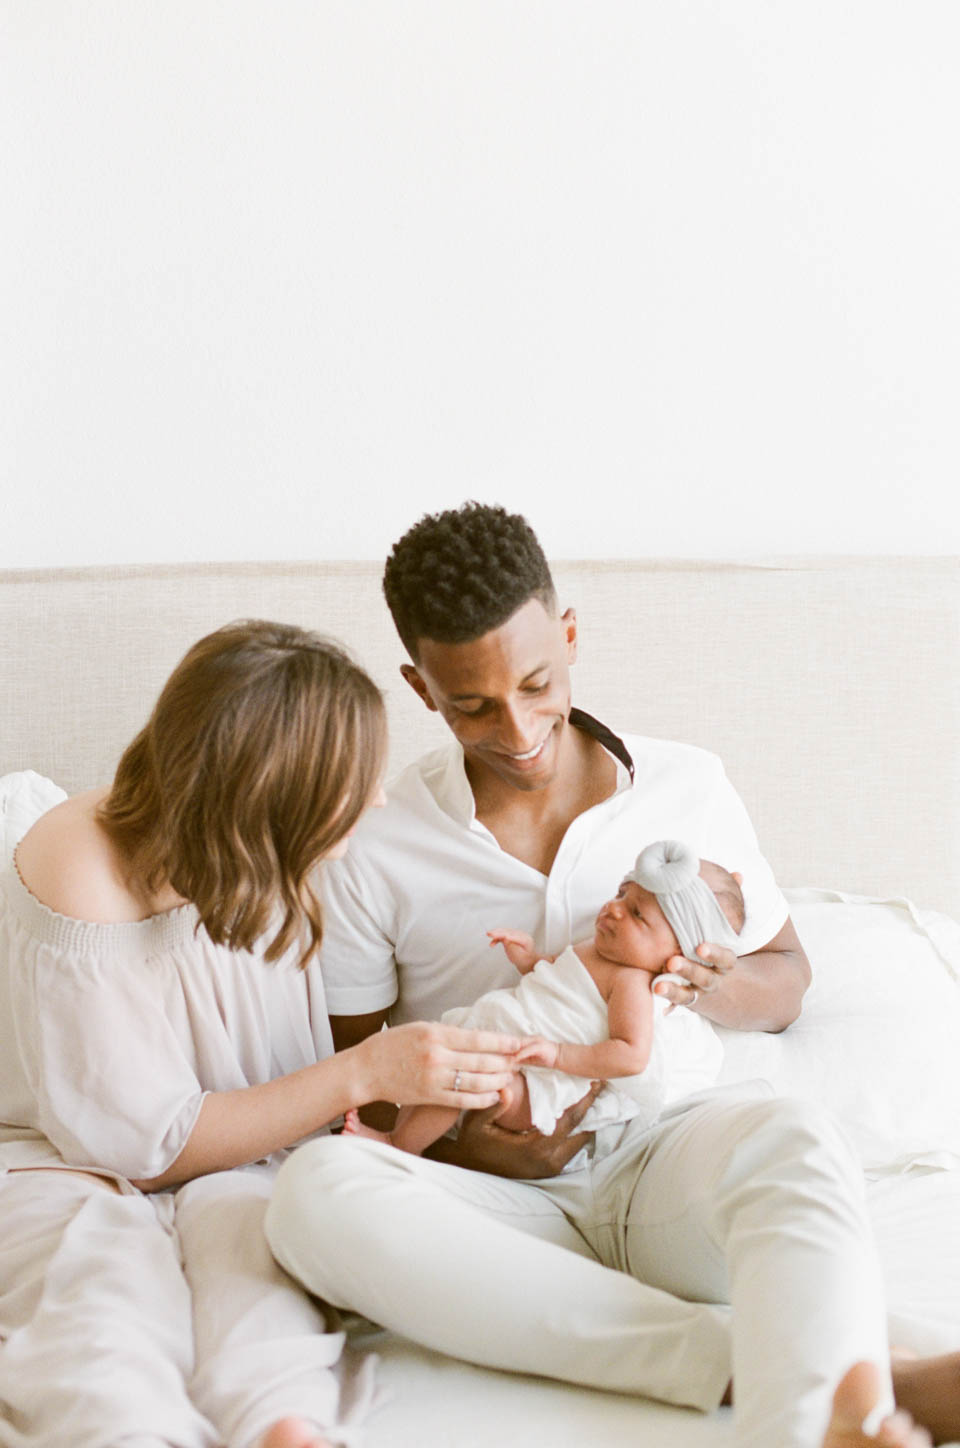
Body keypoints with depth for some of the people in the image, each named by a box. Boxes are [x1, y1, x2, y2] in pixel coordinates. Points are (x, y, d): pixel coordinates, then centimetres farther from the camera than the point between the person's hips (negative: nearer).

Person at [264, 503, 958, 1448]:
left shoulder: (687, 786, 9)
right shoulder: (372, 854, 3)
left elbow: (787, 979, 20)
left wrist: (710, 989, -5)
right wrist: (458, 1140, -14)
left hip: (665, 1161, 1)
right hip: (506, 1201, 0)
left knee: (794, 1142, -34)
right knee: (316, 1190, -34)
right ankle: (753, 1360, -36)